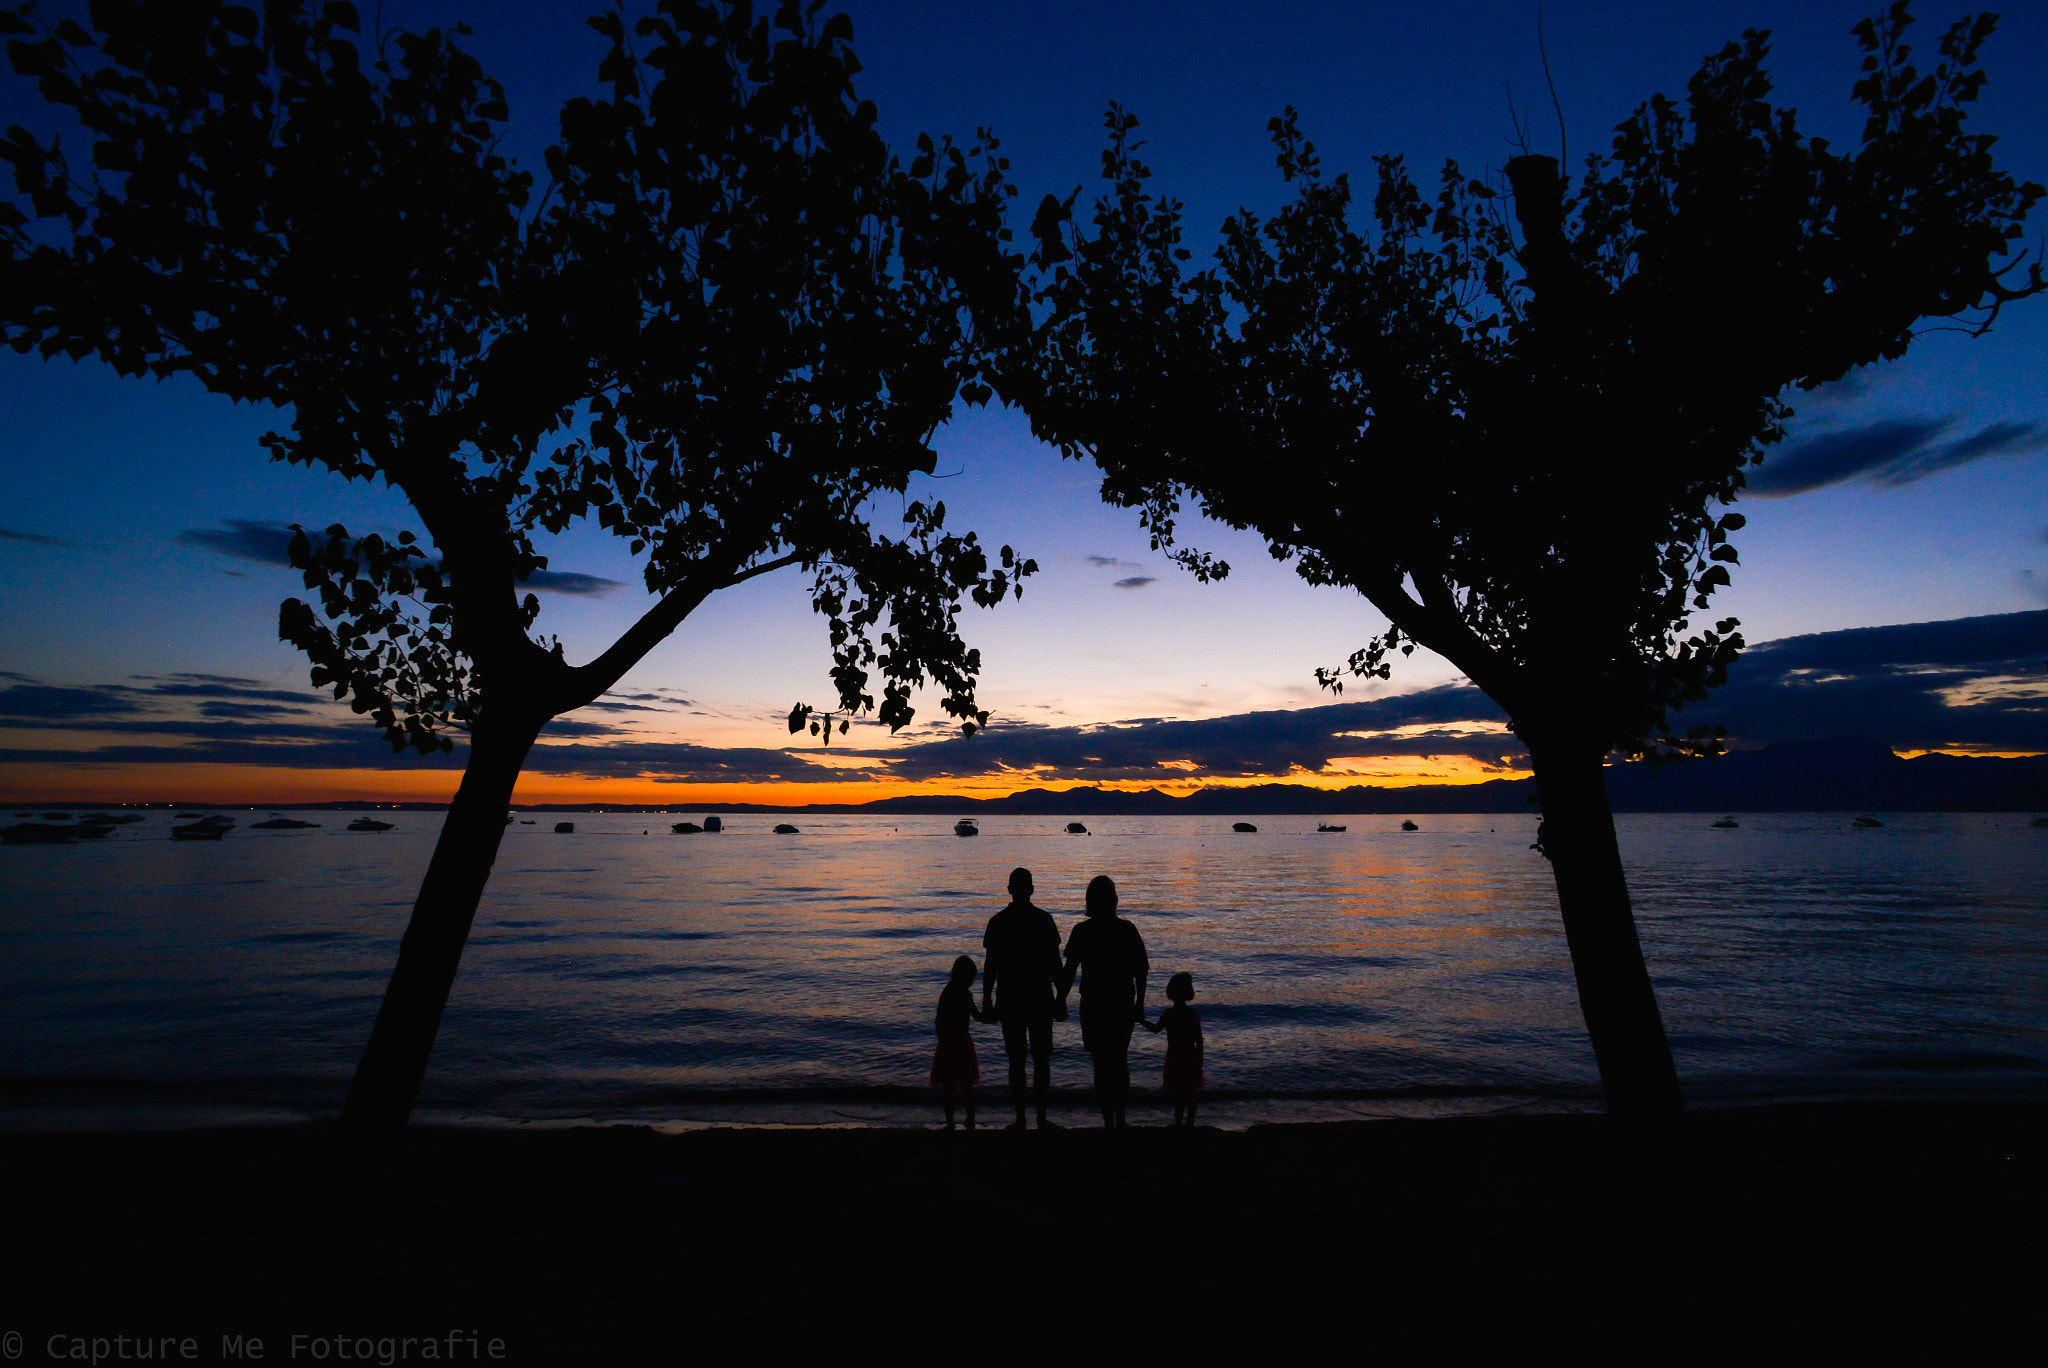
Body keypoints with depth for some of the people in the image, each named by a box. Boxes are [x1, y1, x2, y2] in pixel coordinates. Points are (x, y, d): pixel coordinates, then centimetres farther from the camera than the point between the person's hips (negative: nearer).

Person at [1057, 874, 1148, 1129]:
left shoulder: (1082, 931, -8)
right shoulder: (1128, 929, -2)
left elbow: (1069, 970, -9)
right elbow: (1141, 970, 0)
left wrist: (1061, 1000, 1)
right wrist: (1139, 1003, 9)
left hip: (1094, 1005, -3)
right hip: (1124, 1004, 3)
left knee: (1102, 1063, 5)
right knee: (1120, 1061, 18)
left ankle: (1109, 1122, 6)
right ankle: (1120, 1120, 28)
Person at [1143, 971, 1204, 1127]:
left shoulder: (1168, 1014, -12)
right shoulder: (1194, 1014, -4)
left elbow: (1156, 1029, 1)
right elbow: (1199, 1039, -1)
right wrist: (1200, 1058, 10)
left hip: (1175, 1056, -2)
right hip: (1191, 1056, 3)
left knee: (1177, 1091, 6)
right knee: (1191, 1090, 13)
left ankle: (1178, 1121, 8)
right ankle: (1190, 1120, 19)